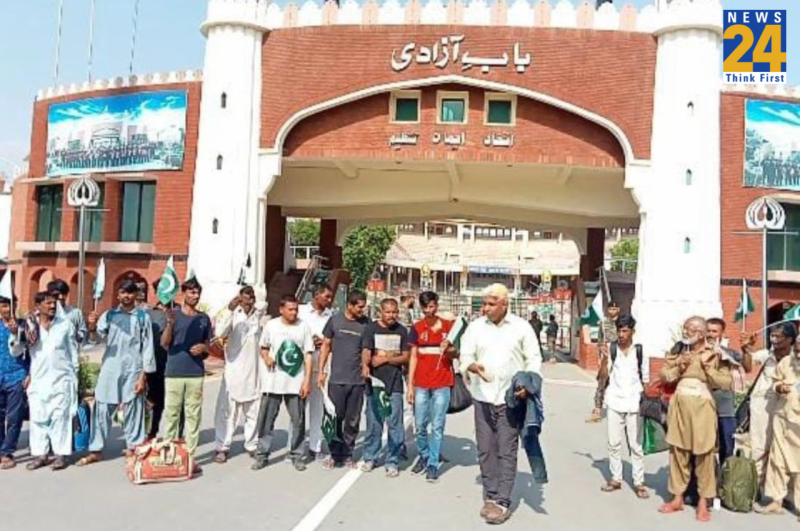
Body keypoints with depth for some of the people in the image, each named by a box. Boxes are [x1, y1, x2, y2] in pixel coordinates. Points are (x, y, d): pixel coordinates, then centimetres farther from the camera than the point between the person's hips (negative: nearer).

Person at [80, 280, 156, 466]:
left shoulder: (143, 317, 3)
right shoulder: (109, 315, 7)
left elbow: (147, 347, 1)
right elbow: (96, 338, -5)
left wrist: (143, 375, -5)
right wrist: (92, 328, -28)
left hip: (133, 370, -1)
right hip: (110, 369, 1)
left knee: (133, 410, 5)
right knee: (102, 409, 4)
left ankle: (133, 448, 15)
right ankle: (96, 450, 12)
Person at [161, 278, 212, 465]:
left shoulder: (204, 318, 10)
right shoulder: (173, 314, 0)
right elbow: (164, 343, -6)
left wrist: (203, 347, -7)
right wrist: (170, 324, -23)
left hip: (196, 373, 3)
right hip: (174, 373, -3)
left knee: (193, 415, 4)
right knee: (171, 413, 2)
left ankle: (190, 454, 11)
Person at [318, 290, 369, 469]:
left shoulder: (366, 324, 1)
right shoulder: (335, 320, 0)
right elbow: (326, 346, 6)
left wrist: (366, 364, -10)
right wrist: (321, 371, 1)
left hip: (358, 380, 1)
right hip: (336, 379, -1)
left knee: (353, 421, 9)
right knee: (335, 418, 4)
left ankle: (347, 454, 21)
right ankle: (334, 454, 17)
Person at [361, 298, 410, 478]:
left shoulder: (401, 331, 8)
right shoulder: (371, 328, 2)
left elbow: (406, 357, 6)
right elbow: (366, 352, -10)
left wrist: (386, 359, -8)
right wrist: (365, 366, -31)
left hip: (394, 384, 1)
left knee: (395, 425, 1)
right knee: (373, 423, 6)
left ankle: (392, 461, 10)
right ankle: (370, 458, 21)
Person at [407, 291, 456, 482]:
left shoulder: (448, 326, 1)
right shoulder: (417, 328, 4)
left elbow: (456, 353, 8)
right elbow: (413, 357, 5)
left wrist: (448, 349, -16)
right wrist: (410, 385, 2)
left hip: (442, 383, -2)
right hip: (421, 384, 2)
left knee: (437, 426, 1)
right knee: (420, 425, 9)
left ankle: (433, 464, 11)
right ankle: (424, 456, 30)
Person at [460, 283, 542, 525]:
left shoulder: (522, 327, -2)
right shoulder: (475, 326, 1)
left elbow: (534, 359, 2)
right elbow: (466, 356, 1)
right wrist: (474, 367, -22)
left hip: (511, 398, -2)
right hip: (483, 397, 2)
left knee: (507, 451, 1)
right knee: (485, 450, 7)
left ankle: (503, 502, 8)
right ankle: (490, 497, 21)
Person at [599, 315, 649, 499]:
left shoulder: (640, 350, -1)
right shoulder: (611, 348, -1)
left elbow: (645, 377, 5)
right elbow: (605, 376, -2)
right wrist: (604, 358, -16)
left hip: (633, 403, -1)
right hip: (614, 402, 1)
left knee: (635, 444, 3)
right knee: (613, 443, 8)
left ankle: (639, 482, 11)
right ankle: (616, 478, 20)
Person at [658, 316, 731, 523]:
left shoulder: (714, 354, -3)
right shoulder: (677, 351, 9)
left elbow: (726, 383, -9)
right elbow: (664, 376, 8)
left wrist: (708, 367, -16)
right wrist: (679, 368, -7)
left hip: (702, 407, -4)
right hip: (679, 406, 4)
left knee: (704, 454, 0)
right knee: (678, 451, 10)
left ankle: (703, 502, 12)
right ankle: (677, 498, 21)